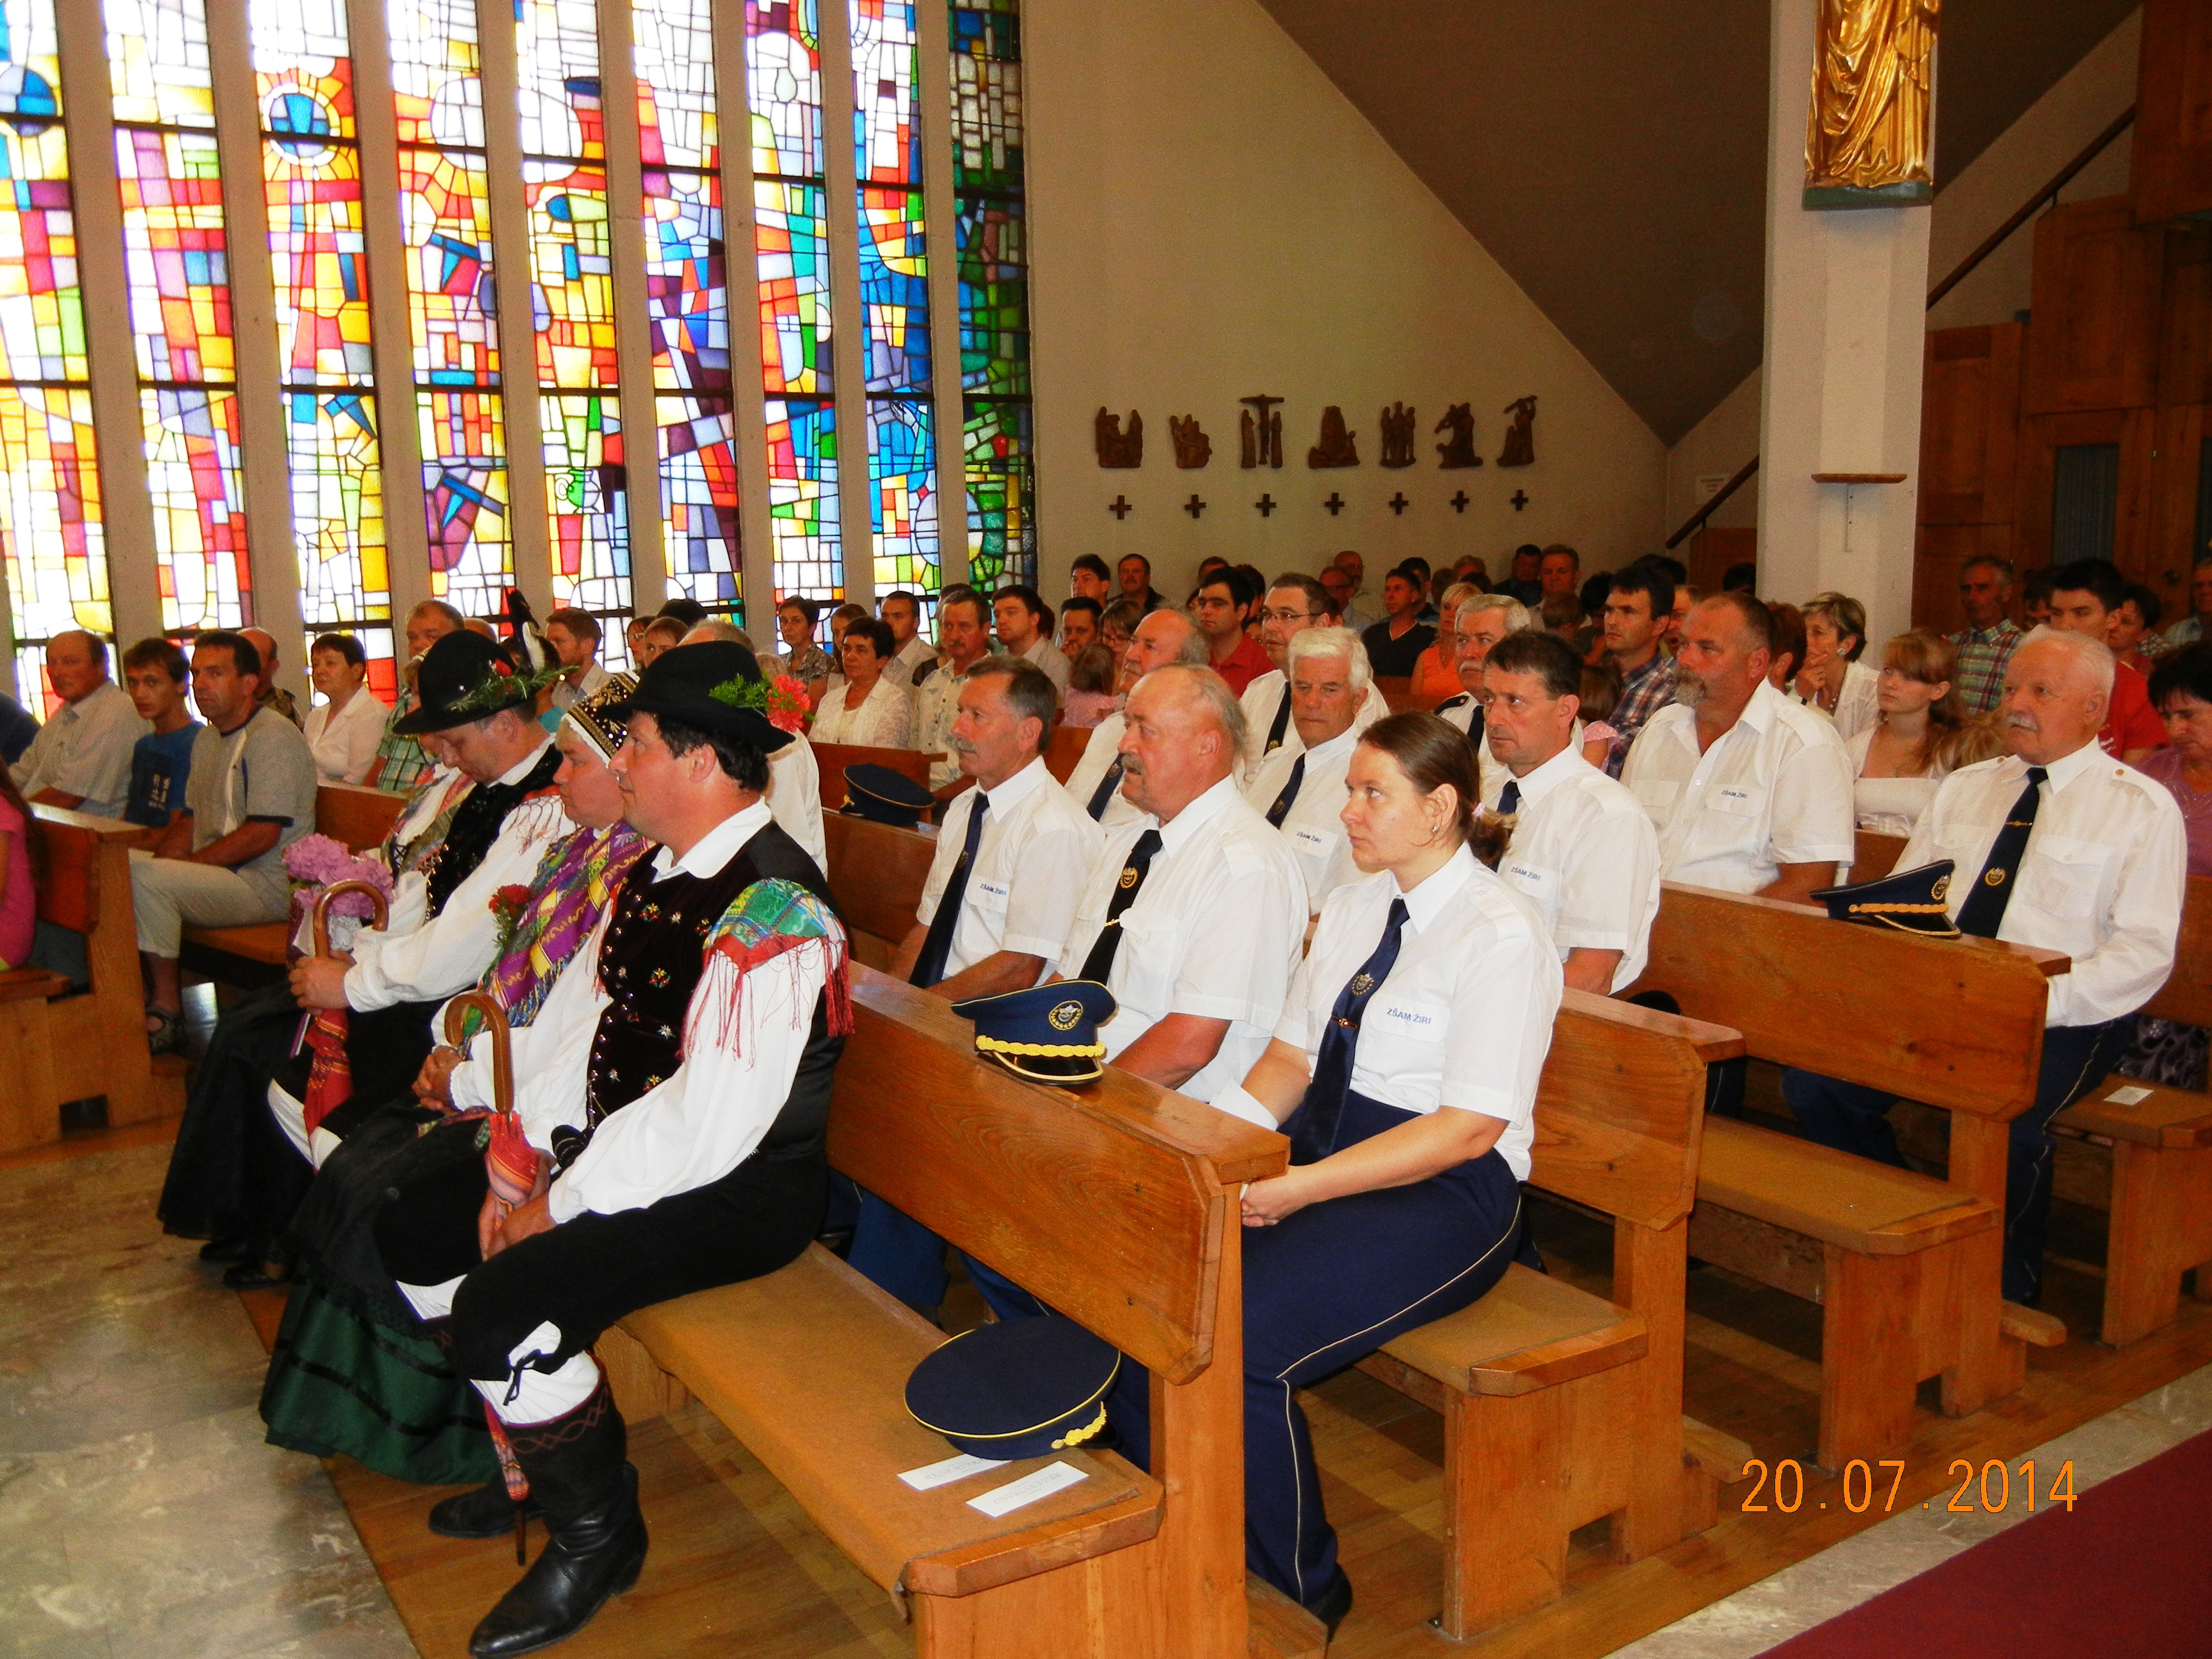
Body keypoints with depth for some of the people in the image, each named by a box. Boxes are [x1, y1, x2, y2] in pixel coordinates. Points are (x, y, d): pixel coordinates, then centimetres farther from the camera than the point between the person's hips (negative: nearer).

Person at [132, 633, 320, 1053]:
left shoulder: (273, 737, -13)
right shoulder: (207, 738, 17)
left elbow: (261, 835, -20)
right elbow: (190, 819, 21)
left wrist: (186, 864, -16)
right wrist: (158, 862, 1)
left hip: (268, 884, -9)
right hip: (218, 875, 9)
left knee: (142, 877, -26)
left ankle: (167, 1011, -14)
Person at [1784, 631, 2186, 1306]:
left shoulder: (2142, 808, 3)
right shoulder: (1964, 788, 18)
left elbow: (2145, 951, -6)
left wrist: (2038, 1005, -21)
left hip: (2062, 1021, -4)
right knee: (1813, 1083, -20)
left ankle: (2005, 1292, -6)